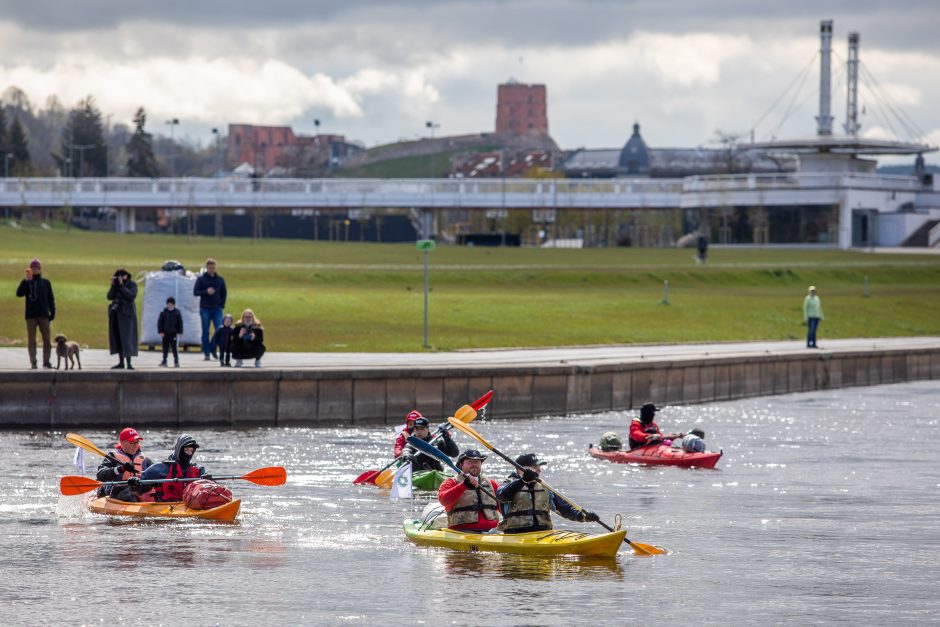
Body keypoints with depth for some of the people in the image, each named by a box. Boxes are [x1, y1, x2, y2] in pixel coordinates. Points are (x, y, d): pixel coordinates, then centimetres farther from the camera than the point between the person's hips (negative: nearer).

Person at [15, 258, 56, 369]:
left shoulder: (46, 282, 9)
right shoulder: (26, 282, 4)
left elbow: (51, 299, 11)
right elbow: (19, 293, -13)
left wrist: (52, 313, 3)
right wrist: (27, 281, -20)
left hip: (44, 315, 1)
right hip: (31, 316, -1)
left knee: (47, 339, -1)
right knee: (31, 340, 0)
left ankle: (46, 361, 6)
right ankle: (33, 362, 2)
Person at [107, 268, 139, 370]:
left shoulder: (132, 284, -3)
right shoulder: (116, 285, 11)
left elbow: (131, 296, -18)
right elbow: (110, 297, 3)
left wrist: (122, 285, -17)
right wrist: (113, 285, -8)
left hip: (126, 314, -6)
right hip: (115, 313, 6)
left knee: (126, 338, -11)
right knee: (117, 338, 5)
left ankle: (129, 363, -13)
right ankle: (121, 362, 9)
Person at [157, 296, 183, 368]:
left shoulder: (177, 313, 1)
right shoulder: (163, 313, 2)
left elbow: (180, 323, 4)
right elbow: (159, 322, 3)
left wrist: (180, 332, -1)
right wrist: (160, 331, -5)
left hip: (174, 333, -2)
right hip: (165, 333, 2)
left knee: (175, 348, -6)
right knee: (165, 348, 8)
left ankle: (176, 362, -2)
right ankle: (164, 361, 18)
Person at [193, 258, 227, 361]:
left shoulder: (220, 279, 7)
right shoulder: (201, 279, 0)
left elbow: (224, 293, 13)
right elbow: (195, 292, -3)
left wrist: (222, 305, 2)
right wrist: (206, 292, -19)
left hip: (217, 309, 2)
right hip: (205, 309, -1)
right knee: (205, 332, 2)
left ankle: (213, 350, 7)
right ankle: (207, 353, 7)